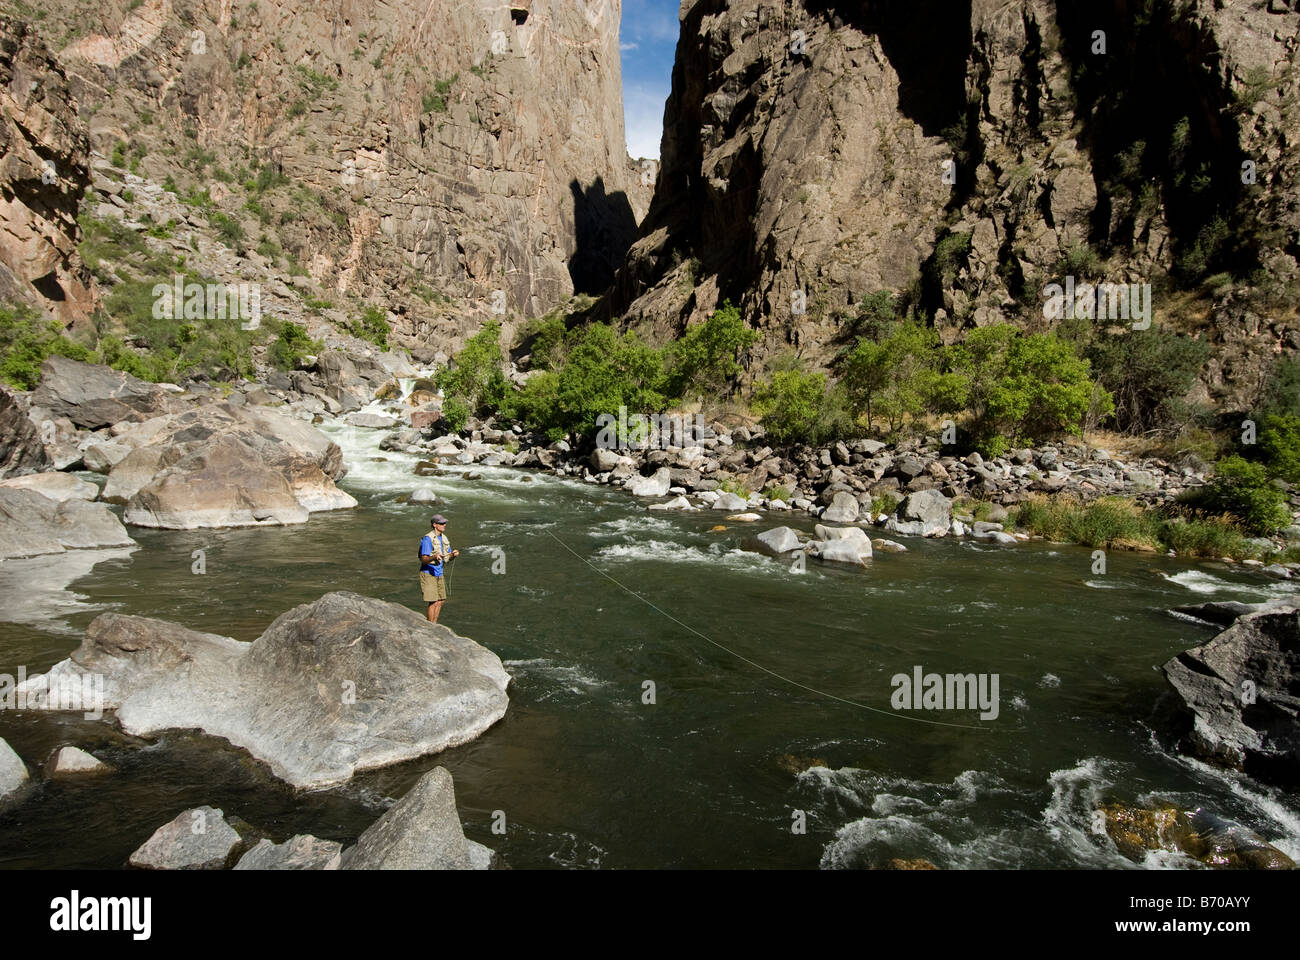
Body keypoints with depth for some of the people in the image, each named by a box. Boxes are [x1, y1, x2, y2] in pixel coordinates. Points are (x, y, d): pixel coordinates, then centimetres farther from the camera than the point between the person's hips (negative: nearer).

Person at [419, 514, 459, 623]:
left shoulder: (444, 538, 9)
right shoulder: (427, 539, -16)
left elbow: (448, 558, 12)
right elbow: (424, 560, -20)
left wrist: (454, 555, -11)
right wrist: (434, 557, -39)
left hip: (439, 573, 8)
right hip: (428, 573, -8)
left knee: (441, 601, 11)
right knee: (433, 602, -9)